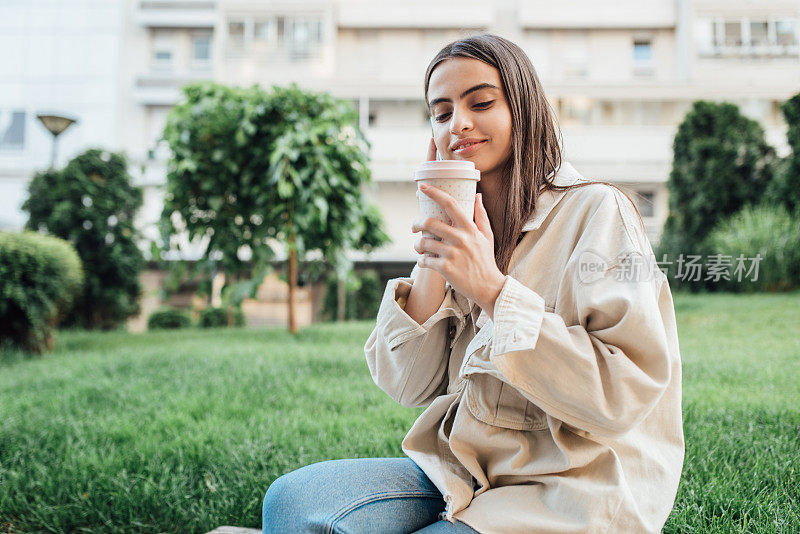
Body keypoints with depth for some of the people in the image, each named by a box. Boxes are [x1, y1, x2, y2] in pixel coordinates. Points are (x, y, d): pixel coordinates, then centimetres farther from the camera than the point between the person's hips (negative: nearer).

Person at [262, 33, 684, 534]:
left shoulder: (597, 211, -10)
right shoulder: (463, 227, 8)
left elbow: (625, 394, -20)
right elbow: (409, 385, 1)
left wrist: (490, 288, -24)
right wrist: (434, 254, -9)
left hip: (573, 492, -5)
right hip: (466, 470, 6)